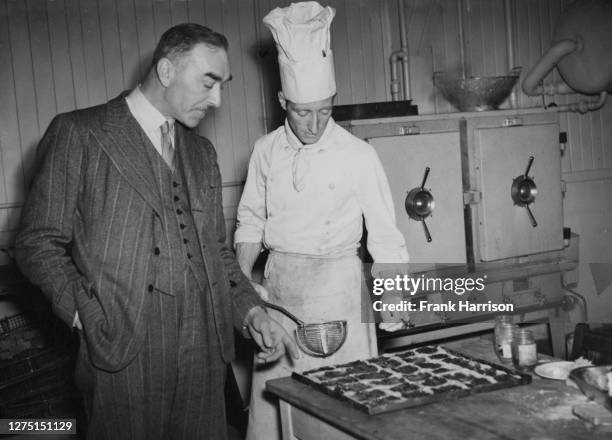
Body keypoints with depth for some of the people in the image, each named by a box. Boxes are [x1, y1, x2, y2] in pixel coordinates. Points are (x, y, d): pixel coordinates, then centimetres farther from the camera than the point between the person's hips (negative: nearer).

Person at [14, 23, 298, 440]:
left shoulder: (202, 152, 16)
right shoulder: (77, 134, -2)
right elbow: (38, 242, -3)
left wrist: (252, 312, 5)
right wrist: (91, 316, -13)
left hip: (205, 354, 5)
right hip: (123, 358, -5)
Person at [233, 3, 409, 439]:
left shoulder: (359, 155, -8)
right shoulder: (267, 151, 2)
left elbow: (385, 237, -5)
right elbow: (251, 221, 11)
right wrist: (241, 279, -2)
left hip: (337, 287, -3)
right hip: (279, 287, 3)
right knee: (272, 397, 6)